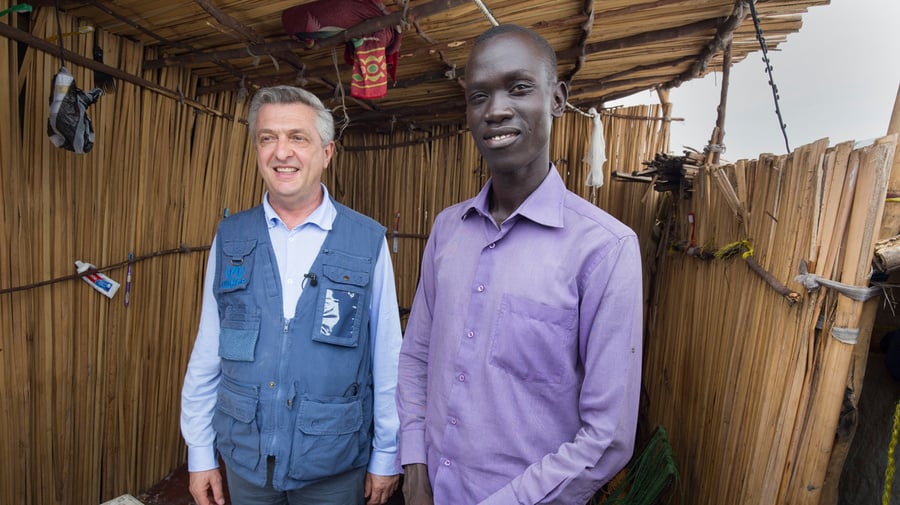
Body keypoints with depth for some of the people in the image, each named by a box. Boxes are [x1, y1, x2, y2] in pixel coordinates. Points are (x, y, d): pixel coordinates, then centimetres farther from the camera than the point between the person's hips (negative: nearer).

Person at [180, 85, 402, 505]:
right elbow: (207, 352, 1)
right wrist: (200, 451, 4)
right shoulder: (230, 238, -3)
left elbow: (387, 359, -7)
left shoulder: (368, 242, -11)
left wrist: (386, 456, -3)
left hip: (333, 467, -2)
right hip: (245, 460, 3)